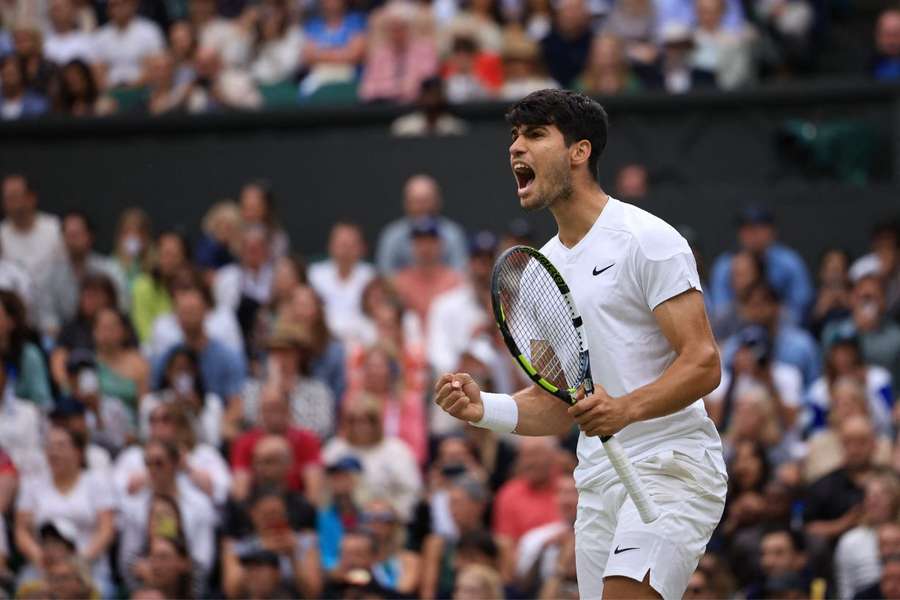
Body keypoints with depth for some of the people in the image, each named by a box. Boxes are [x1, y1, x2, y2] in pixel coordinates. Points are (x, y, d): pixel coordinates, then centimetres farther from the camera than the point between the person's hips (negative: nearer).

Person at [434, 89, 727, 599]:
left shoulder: (648, 240, -7)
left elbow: (704, 363, -14)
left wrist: (626, 408, -30)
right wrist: (484, 408, -1)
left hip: (672, 465, -7)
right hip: (598, 480, 7)